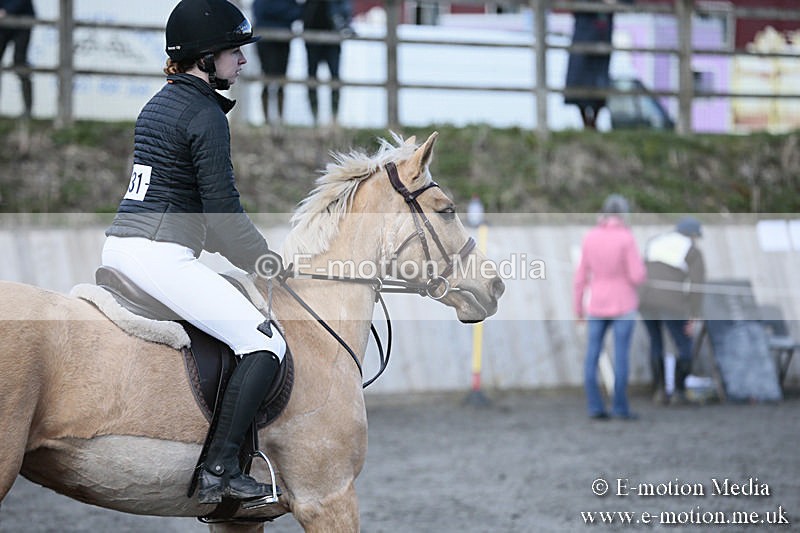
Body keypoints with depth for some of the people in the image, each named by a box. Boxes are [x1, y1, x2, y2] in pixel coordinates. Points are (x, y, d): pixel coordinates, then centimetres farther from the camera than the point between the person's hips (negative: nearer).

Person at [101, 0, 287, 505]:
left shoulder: (159, 104, 18)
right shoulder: (206, 116, -11)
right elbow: (224, 212, -13)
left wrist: (249, 250, 22)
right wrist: (262, 259, 3)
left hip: (119, 243, 10)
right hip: (159, 255, -10)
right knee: (266, 345, -9)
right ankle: (220, 472, -15)